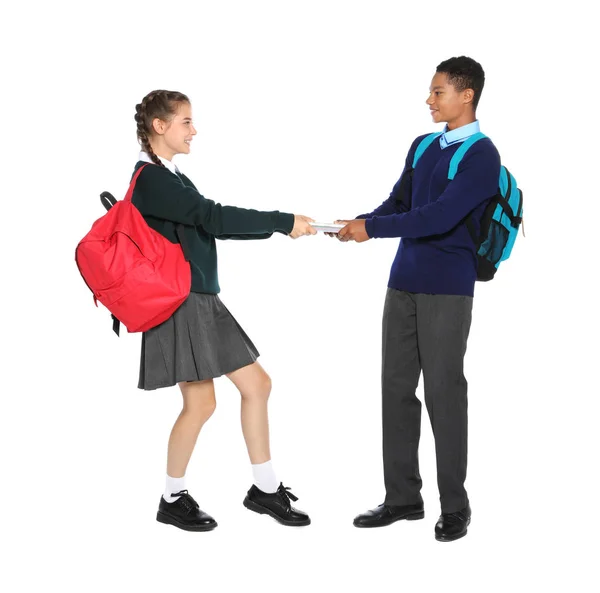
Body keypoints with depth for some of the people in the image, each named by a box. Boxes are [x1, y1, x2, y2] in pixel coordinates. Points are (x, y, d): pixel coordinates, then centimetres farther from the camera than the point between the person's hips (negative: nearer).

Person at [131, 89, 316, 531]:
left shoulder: (172, 178, 16)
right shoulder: (151, 179, -14)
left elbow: (212, 225, 12)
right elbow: (213, 217, -23)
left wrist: (279, 227, 2)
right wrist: (283, 222, -20)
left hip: (203, 300, 10)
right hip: (178, 304, -10)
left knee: (256, 384, 9)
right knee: (201, 402, -3)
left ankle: (265, 488, 19)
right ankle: (173, 499, 17)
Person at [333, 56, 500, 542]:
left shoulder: (482, 156, -9)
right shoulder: (423, 147, 13)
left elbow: (440, 216, -20)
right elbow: (399, 202, 13)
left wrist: (372, 227, -20)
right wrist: (361, 224, -7)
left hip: (447, 291, -7)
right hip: (403, 284, 7)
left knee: (444, 392, -2)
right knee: (397, 388, 8)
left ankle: (455, 506, 11)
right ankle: (403, 497, 18)